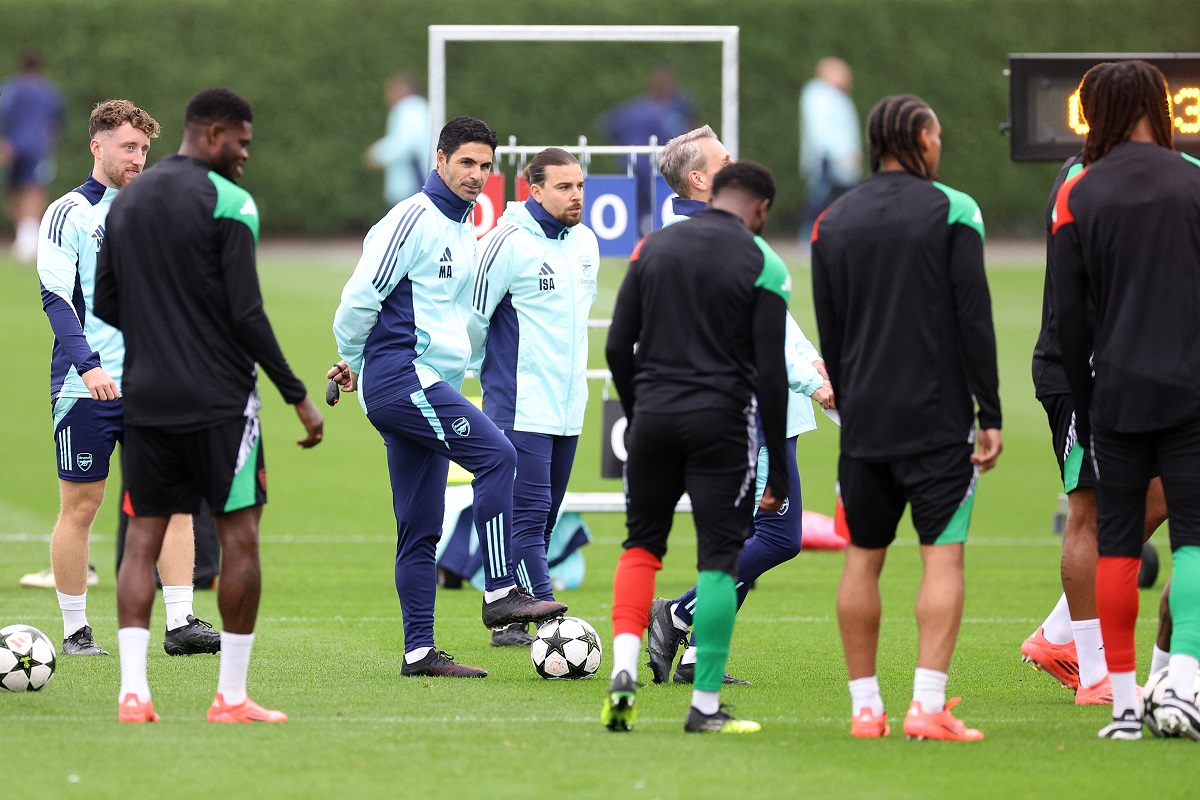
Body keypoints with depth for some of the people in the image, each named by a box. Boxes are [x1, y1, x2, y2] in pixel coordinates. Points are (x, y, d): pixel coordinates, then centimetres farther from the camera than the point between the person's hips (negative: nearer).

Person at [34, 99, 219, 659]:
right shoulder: (68, 213, -5)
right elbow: (56, 297, -14)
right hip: (86, 387, -5)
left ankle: (180, 624, -5)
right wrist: (87, 365, -26)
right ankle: (75, 631, 11)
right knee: (81, 505, 1)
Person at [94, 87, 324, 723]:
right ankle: (231, 696, 2)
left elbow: (105, 308, 14)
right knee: (239, 537, 3)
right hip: (219, 401, -6)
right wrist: (297, 397, -9)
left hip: (146, 400, 6)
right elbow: (246, 313, -14)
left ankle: (133, 690, -7)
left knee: (142, 538, 5)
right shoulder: (228, 201, -9)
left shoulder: (127, 200, 12)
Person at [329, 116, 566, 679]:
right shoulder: (413, 219, -10)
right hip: (402, 375, -9)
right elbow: (361, 294, -12)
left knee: (420, 529, 6)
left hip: (429, 389, 9)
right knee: (496, 455, -20)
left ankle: (419, 650, 6)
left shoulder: (465, 229, 19)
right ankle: (501, 594, -20)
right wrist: (352, 361, 2)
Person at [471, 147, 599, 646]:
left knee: (541, 519, 10)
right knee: (528, 514, -12)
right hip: (520, 409, -8)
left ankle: (512, 623, 16)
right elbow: (471, 317, -9)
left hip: (569, 408, 8)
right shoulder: (508, 243, -13)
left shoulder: (585, 242, 10)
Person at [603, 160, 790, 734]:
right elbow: (771, 374, -6)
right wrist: (779, 472, -1)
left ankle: (623, 671, -3)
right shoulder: (762, 266, -3)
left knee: (642, 544, 17)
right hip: (722, 423, -3)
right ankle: (705, 707, 1)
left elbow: (618, 346, 6)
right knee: (719, 558, 3)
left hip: (654, 413, 3)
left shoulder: (654, 246, 8)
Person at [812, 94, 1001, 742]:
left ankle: (864, 706, 7)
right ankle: (928, 705, -13)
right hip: (939, 418, -4)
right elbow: (974, 318, -7)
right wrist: (989, 415, -3)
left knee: (862, 559, 9)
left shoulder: (833, 220, 8)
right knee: (943, 555, -4)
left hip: (863, 419, 4)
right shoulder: (952, 212, -4)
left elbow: (827, 329, 11)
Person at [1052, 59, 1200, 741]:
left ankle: (1124, 701, 6)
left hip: (1116, 392, 1)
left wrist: (1084, 403, 12)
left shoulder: (1077, 196, 2)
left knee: (1116, 541, 7)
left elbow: (1071, 316, 3)